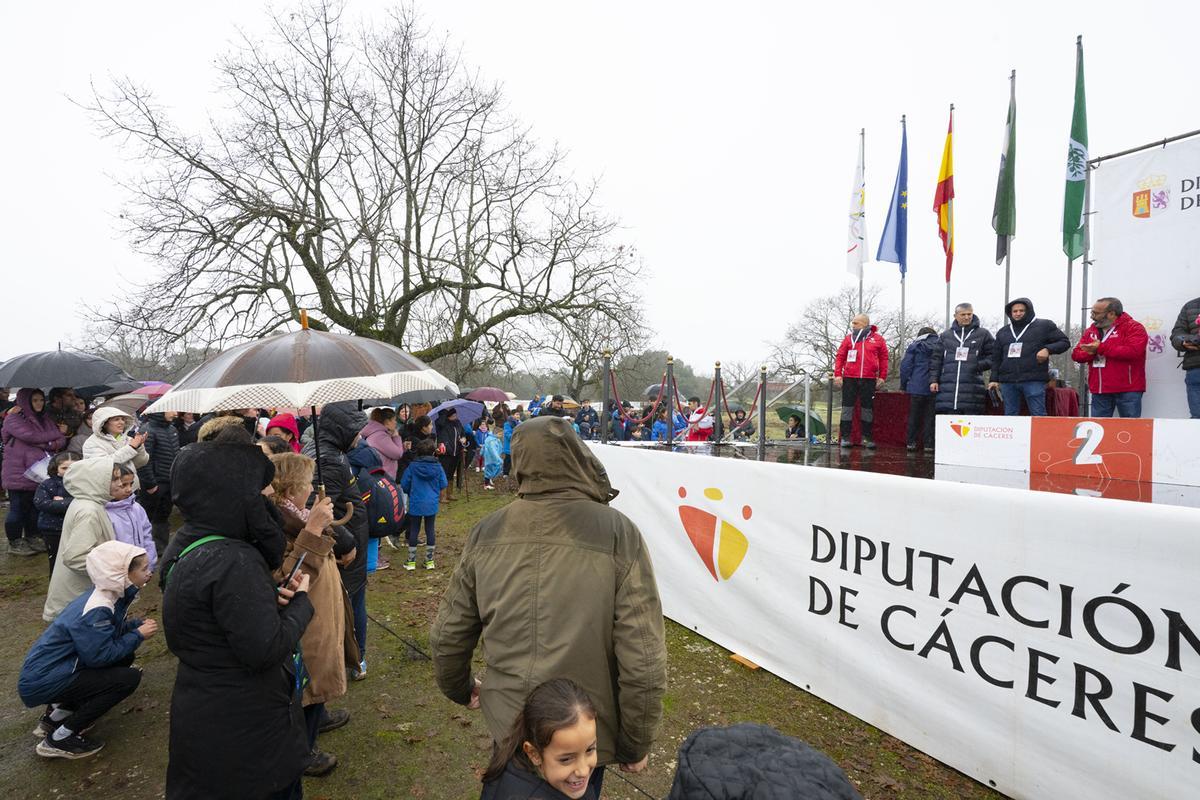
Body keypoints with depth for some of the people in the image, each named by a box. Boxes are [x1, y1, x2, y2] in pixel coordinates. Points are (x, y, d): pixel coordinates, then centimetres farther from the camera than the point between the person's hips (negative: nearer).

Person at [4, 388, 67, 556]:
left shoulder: (45, 419, 15)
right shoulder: (13, 419, -3)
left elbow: (62, 440, 7)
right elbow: (32, 436, -17)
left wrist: (50, 444, -13)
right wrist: (53, 435, -3)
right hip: (19, 473, -5)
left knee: (36, 507, 10)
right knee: (18, 508, 2)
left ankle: (32, 539, 22)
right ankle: (15, 543, 12)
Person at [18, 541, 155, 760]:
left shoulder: (109, 594, -2)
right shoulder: (96, 611, -30)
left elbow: (112, 629, 10)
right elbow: (100, 656, -24)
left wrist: (139, 624, -6)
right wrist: (138, 635, -16)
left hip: (54, 667, 9)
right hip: (43, 682, -9)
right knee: (128, 678, -17)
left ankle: (58, 712, 16)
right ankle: (59, 739, -3)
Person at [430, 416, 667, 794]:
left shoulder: (488, 532, -10)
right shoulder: (618, 534, -21)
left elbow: (447, 634, 0)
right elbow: (644, 662, -20)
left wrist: (458, 687, 20)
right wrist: (636, 745, -4)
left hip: (506, 724, 3)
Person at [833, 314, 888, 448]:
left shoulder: (877, 339, 5)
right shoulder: (849, 338, 6)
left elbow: (883, 358, 6)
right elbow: (840, 356, 4)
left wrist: (882, 377, 0)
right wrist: (837, 374, -4)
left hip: (869, 379, 0)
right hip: (849, 378, 0)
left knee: (868, 408, 7)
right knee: (847, 407, 1)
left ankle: (866, 437, 16)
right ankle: (845, 437, 7)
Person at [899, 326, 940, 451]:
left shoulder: (914, 346, 2)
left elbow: (905, 366, -3)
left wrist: (903, 385, 4)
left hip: (917, 388, -1)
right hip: (934, 388, 1)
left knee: (914, 416, 11)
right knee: (930, 417, 7)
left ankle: (911, 442, 12)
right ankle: (929, 444, 6)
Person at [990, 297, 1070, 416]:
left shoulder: (1044, 325, 8)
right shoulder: (1003, 332, 19)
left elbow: (1065, 342, 9)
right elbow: (996, 358, 19)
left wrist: (1048, 349, -10)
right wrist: (994, 379, 11)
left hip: (1034, 381, -4)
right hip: (1008, 381, 4)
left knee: (1038, 416, -4)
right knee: (1010, 416, 7)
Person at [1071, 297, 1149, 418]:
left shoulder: (1133, 327, -4)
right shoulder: (1091, 330, 14)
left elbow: (1133, 351, -20)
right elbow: (1076, 354, 9)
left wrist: (1101, 348, -17)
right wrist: (1090, 352, -13)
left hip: (1127, 390, -5)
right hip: (1099, 390, 6)